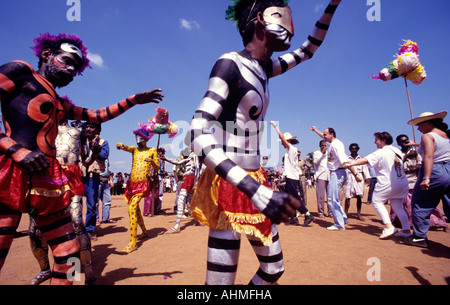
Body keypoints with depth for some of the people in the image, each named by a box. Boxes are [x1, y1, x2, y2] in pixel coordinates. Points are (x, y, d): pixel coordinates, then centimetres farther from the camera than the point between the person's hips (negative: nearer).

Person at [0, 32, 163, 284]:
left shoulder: (60, 104, 27)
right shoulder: (21, 71, 7)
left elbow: (98, 115, 31)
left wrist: (133, 100, 29)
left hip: (47, 181, 8)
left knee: (68, 255, 6)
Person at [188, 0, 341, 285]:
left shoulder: (263, 68, 13)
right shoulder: (230, 63, -12)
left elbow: (308, 50, 29)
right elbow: (198, 134, -24)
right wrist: (254, 189, -35)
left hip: (256, 180, 9)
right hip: (229, 186, -8)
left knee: (274, 270, 17)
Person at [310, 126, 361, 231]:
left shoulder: (335, 145, -18)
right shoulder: (331, 143, 13)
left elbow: (345, 161, -25)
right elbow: (325, 137, 37)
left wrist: (355, 174, -28)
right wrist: (316, 130, 50)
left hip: (337, 174, -10)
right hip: (335, 174, 10)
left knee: (332, 199, -6)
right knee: (333, 198, 18)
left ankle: (339, 225, 3)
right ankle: (343, 218, 28)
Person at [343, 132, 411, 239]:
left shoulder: (381, 152, -9)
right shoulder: (397, 151, 12)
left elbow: (366, 160, -19)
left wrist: (351, 164, -16)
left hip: (387, 183, -7)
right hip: (403, 183, 7)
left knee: (377, 201, 5)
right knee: (398, 206, 14)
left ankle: (388, 226, -6)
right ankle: (406, 230, 9)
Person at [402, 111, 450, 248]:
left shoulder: (427, 136, -9)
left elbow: (429, 157, -20)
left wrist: (426, 178, -25)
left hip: (435, 172, -7)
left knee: (420, 204, 6)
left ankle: (419, 237, 10)